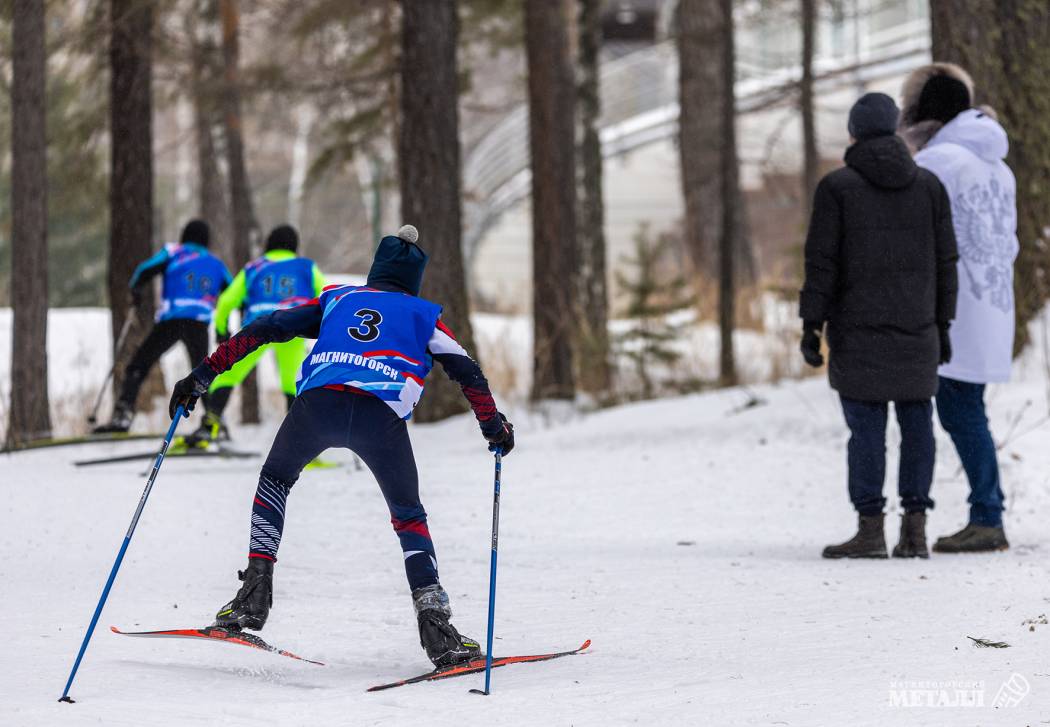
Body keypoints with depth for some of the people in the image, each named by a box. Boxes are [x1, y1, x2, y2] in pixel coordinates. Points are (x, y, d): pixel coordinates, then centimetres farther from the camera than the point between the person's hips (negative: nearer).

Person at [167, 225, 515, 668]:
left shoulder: (337, 299, 32)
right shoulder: (423, 314, 29)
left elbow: (264, 329, 25)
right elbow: (465, 370, 20)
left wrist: (203, 376, 26)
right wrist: (494, 425, 31)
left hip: (319, 400, 1)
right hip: (383, 415, -1)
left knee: (274, 482, 28)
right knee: (409, 518, 18)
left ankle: (255, 594, 13)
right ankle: (435, 626, 1)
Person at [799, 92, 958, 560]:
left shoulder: (836, 187, -5)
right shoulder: (928, 186, 4)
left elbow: (821, 262, -9)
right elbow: (944, 261, 5)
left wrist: (810, 326, -6)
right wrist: (942, 326, 11)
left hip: (858, 328, -3)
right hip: (915, 328, 3)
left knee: (866, 424, -2)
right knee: (916, 420, 7)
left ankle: (871, 532, -3)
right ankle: (915, 530, 4)